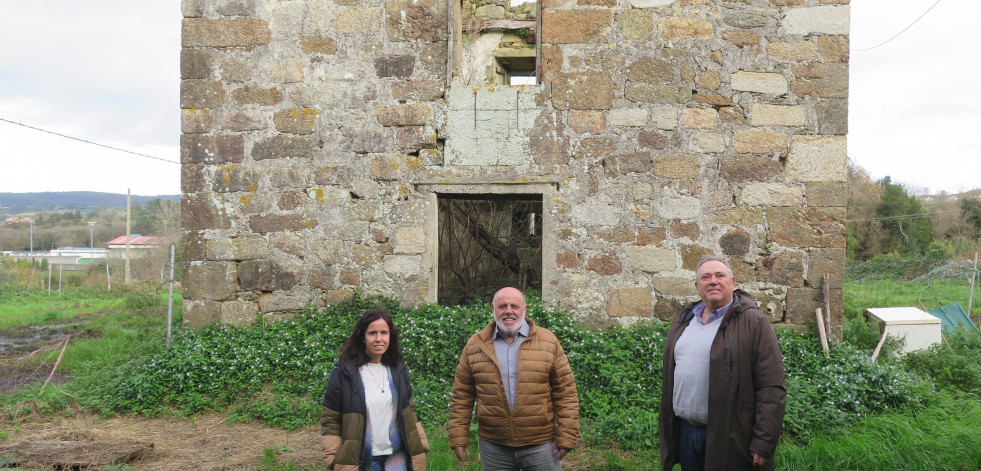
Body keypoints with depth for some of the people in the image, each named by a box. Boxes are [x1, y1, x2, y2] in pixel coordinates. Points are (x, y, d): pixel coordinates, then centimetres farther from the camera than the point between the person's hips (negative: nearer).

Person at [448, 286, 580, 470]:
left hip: (541, 444, -1)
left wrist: (566, 437, -4)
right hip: (492, 446, 1)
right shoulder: (475, 346, 2)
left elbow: (565, 392, 0)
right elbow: (462, 396, 5)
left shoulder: (548, 342, -1)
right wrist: (459, 437, 1)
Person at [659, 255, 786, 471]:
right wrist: (666, 428, 13)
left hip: (730, 437, -5)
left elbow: (772, 388, -12)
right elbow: (669, 378, 16)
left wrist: (763, 443, -15)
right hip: (685, 432, 5)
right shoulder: (683, 321, 11)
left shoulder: (753, 322, -7)